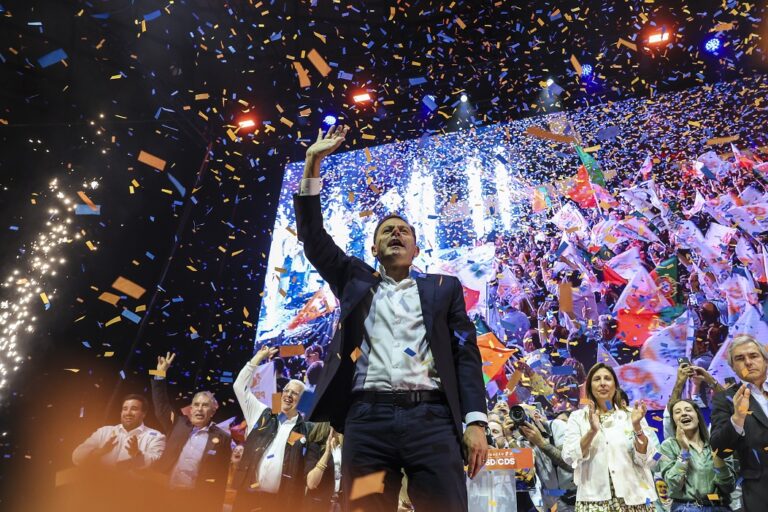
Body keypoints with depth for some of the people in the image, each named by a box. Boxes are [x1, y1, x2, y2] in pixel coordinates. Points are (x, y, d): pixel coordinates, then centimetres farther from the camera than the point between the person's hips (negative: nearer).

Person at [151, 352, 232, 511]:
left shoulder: (221, 438, -2)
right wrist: (160, 374, 3)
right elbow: (162, 406, 9)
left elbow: (221, 477, -1)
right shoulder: (179, 424, 8)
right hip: (167, 495, 3)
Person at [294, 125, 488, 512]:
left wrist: (476, 421, -4)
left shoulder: (444, 288, 18)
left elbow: (466, 353, 10)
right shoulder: (356, 282, 21)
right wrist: (313, 163, 9)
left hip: (431, 417, 0)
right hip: (367, 418, 1)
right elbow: (313, 237, 14)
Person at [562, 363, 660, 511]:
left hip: (632, 498, 1)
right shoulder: (577, 417, 3)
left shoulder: (631, 415, 4)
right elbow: (569, 458, -7)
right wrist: (592, 431, -19)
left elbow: (648, 460, -1)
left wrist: (637, 426, -15)